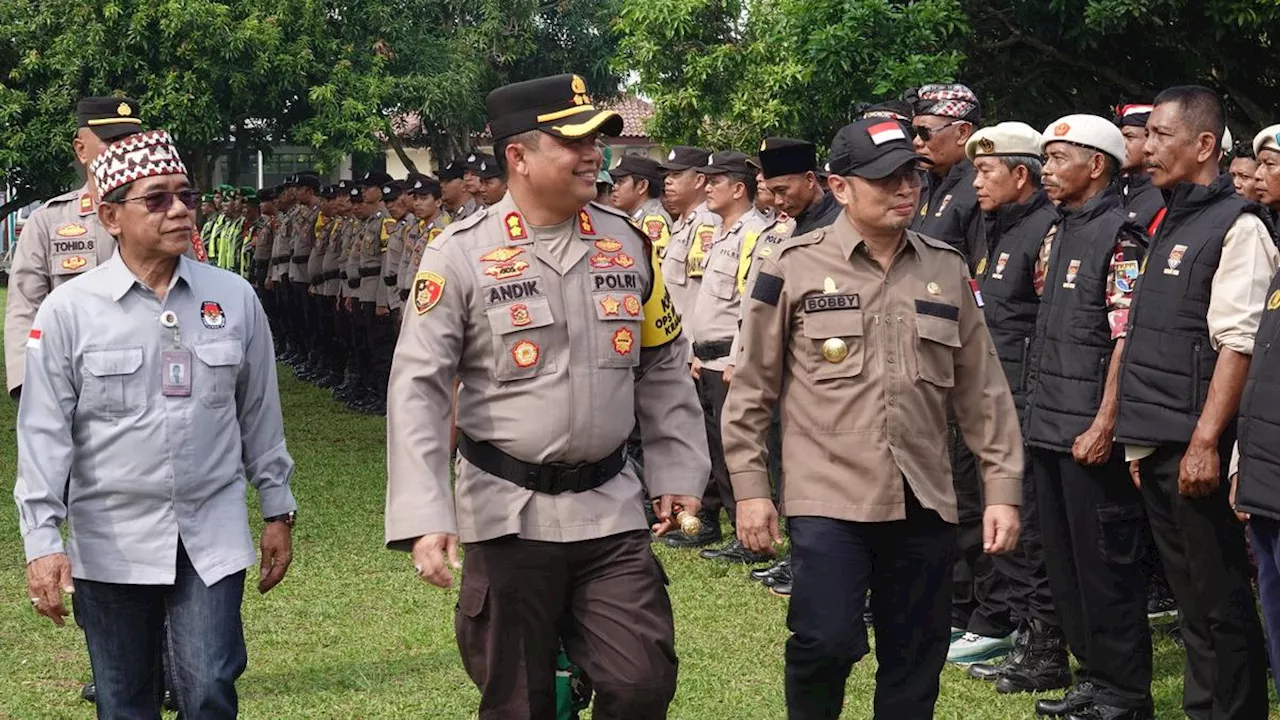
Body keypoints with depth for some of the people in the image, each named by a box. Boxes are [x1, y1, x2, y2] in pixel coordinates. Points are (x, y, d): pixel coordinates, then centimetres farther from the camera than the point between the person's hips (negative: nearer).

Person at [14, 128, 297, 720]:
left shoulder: (235, 299, 1)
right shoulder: (68, 311, -6)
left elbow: (259, 414, 9)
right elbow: (43, 434, -4)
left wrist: (277, 512, 12)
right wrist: (42, 542, -9)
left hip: (212, 535, 1)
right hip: (111, 541, -1)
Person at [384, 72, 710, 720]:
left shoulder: (627, 242, 5)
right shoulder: (460, 254, -8)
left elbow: (662, 370, 14)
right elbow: (418, 391, -10)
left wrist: (678, 474, 8)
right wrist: (424, 519, -18)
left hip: (612, 509, 3)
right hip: (507, 514, -3)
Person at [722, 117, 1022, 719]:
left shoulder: (946, 268, 8)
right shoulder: (793, 267, -2)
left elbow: (982, 389, 11)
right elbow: (752, 388, 2)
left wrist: (1003, 488, 7)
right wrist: (749, 489, -2)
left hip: (923, 502, 4)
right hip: (829, 497, -3)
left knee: (915, 665, 8)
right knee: (827, 642, -14)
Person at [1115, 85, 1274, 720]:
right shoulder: (1167, 226, 17)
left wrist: (1205, 442, -21)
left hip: (1196, 451, -8)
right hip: (1157, 450, 8)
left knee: (1219, 603, -2)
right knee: (1190, 598, 14)